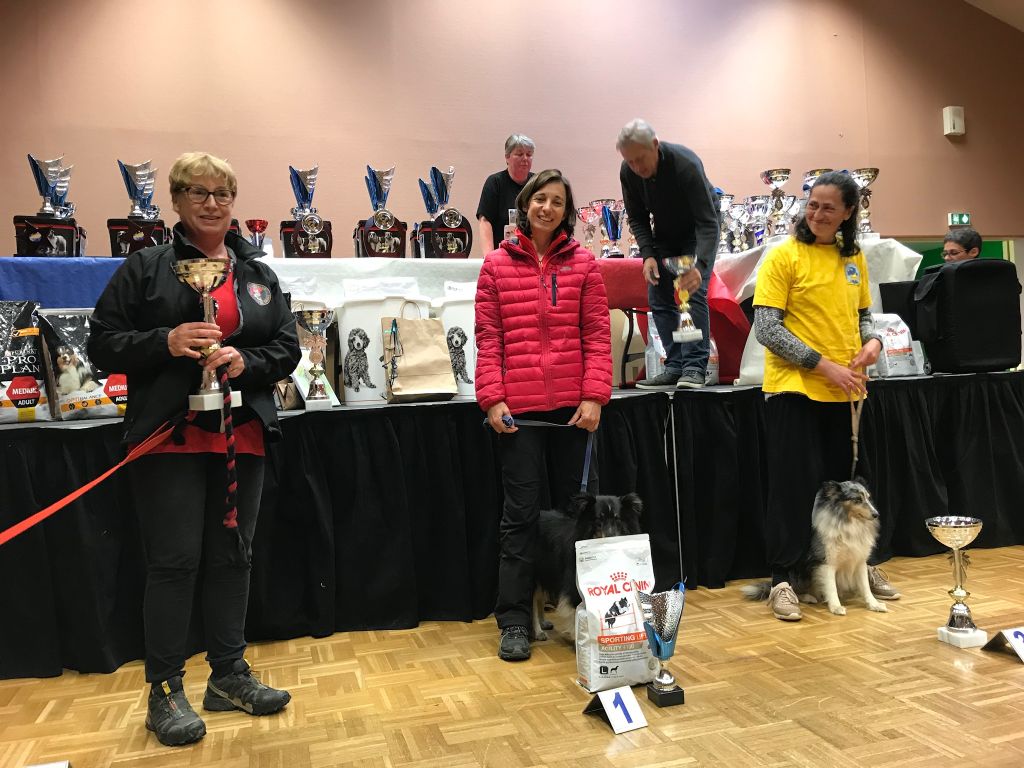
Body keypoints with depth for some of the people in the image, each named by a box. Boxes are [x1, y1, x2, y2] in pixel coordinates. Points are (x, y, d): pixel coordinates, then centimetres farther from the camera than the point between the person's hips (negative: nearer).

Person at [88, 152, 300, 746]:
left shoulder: (259, 274, 14)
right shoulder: (146, 267, 4)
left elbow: (288, 347, 10)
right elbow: (104, 344, 1)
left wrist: (246, 360, -10)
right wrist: (165, 341, -16)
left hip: (242, 436, 4)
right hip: (170, 436, -3)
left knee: (232, 556, 10)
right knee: (174, 561, -1)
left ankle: (229, 675, 25)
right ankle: (165, 691, 15)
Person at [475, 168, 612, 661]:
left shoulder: (583, 263, 6)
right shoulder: (497, 264, 4)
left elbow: (597, 334, 2)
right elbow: (487, 338, 1)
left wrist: (594, 397, -7)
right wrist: (492, 398, -8)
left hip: (573, 406, 2)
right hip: (519, 408, -1)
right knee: (521, 514, 5)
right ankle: (514, 621, 16)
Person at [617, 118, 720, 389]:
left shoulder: (686, 164, -34)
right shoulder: (628, 173, -19)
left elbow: (708, 222, -36)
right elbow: (637, 217, -4)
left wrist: (700, 265, -50)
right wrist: (648, 254, -19)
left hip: (698, 229, -5)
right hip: (664, 232, 5)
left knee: (694, 292, -18)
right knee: (659, 298, -2)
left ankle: (695, 367, -14)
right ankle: (675, 367, 4)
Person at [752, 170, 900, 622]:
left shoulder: (854, 258, 10)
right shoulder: (784, 256, -8)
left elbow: (862, 313, 20)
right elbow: (766, 328, -14)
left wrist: (872, 341, -3)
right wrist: (824, 366, -17)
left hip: (844, 390, 5)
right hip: (794, 387, -5)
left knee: (843, 482, 16)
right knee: (793, 484, -2)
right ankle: (782, 579, 9)